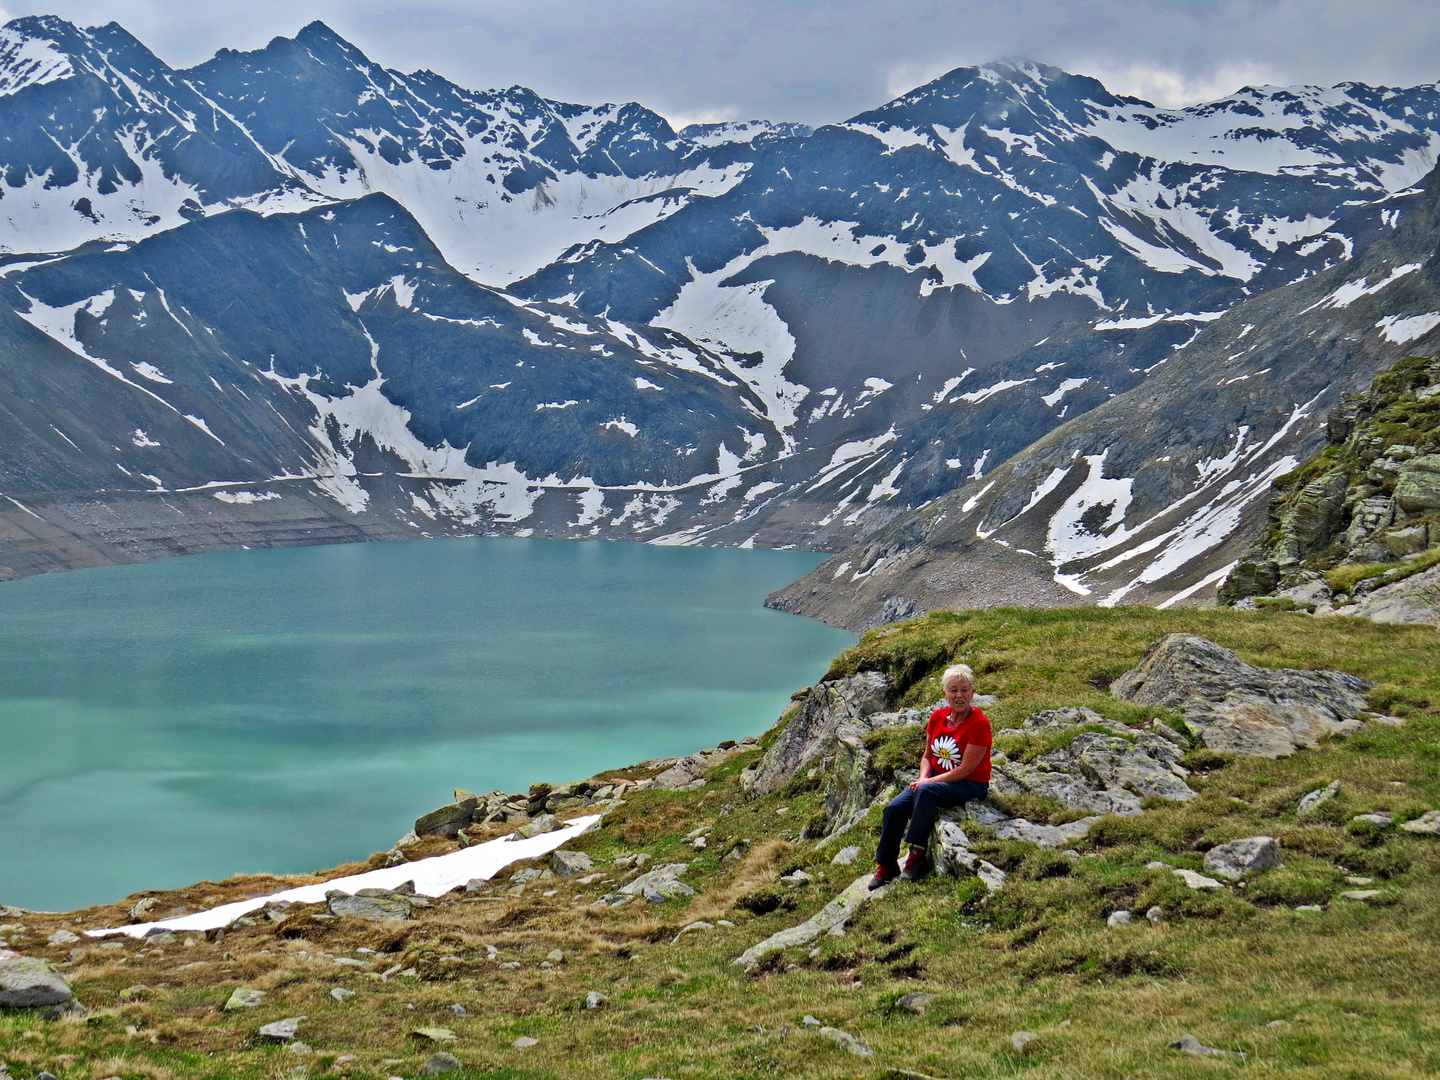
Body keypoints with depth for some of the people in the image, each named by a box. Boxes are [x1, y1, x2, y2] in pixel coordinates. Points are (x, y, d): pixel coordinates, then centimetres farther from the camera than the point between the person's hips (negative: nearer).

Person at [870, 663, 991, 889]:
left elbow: (965, 769, -19)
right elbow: (927, 755, 13)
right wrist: (923, 778, -8)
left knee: (926, 792, -35)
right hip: (936, 779, 6)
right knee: (895, 808, -15)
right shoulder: (938, 717, 1)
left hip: (971, 786, -6)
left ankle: (917, 854, -24)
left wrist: (928, 782, -18)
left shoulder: (979, 723, -17)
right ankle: (885, 866, -2)